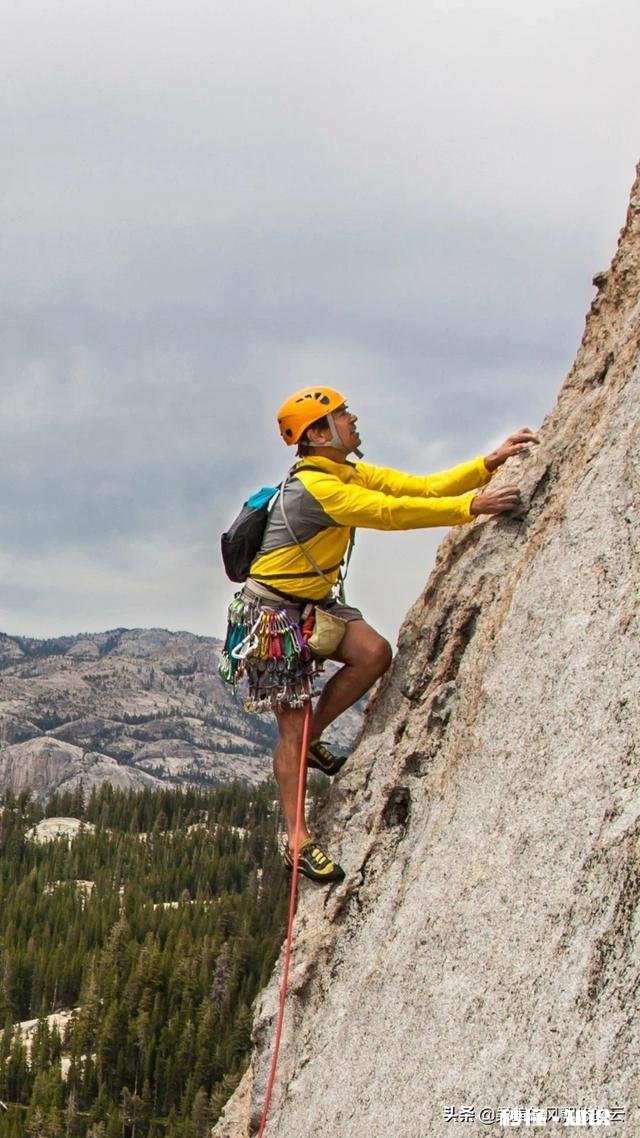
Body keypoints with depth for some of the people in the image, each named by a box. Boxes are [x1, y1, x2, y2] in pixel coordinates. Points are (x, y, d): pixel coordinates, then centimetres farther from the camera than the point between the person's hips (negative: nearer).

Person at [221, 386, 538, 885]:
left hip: (314, 604, 9)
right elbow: (391, 512, -33)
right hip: (272, 614, -9)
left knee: (374, 654, -13)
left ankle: (310, 741, 6)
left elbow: (421, 487, -1)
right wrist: (471, 506, -34)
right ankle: (297, 840, -3)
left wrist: (489, 464, -11)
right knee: (292, 726, -7)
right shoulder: (315, 487, -25)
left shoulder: (350, 474, 5)